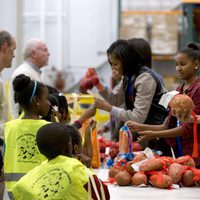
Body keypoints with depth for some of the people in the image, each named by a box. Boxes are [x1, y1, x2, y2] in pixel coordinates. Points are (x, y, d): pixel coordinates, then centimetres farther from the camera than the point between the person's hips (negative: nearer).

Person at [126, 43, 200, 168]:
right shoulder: (179, 91, 16)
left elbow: (190, 128, -14)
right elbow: (168, 126, 12)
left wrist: (155, 134, -14)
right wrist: (140, 127, 0)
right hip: (179, 153, 7)